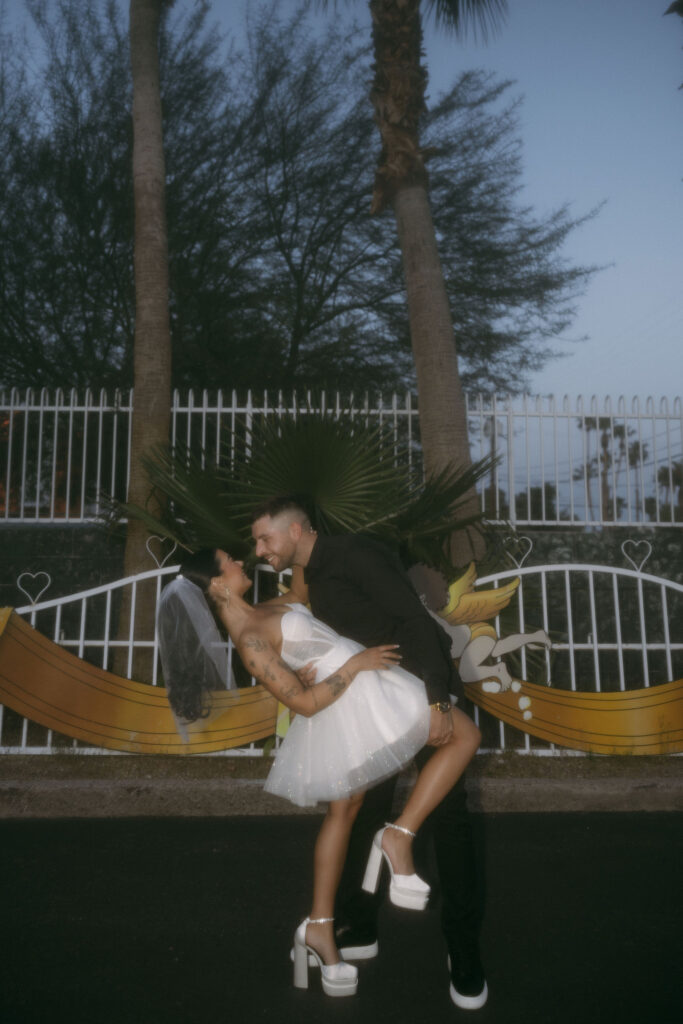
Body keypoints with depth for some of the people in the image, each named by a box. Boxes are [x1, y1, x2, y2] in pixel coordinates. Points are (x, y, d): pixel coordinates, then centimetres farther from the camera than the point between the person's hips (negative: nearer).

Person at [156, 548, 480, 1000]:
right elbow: (304, 702, -20)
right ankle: (399, 838, -2)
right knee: (466, 733, 2)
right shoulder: (249, 639, -20)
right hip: (363, 692, -9)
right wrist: (356, 663, -17)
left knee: (343, 809, 21)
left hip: (348, 705, 9)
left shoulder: (265, 611, 6)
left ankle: (320, 927, 30)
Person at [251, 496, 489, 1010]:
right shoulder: (309, 581, 8)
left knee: (447, 816, -2)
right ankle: (358, 929, 28)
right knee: (362, 811, 11)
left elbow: (413, 617, -26)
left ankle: (464, 950, 11)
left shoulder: (353, 553, -18)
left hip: (427, 694, -8)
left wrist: (438, 701, -30)